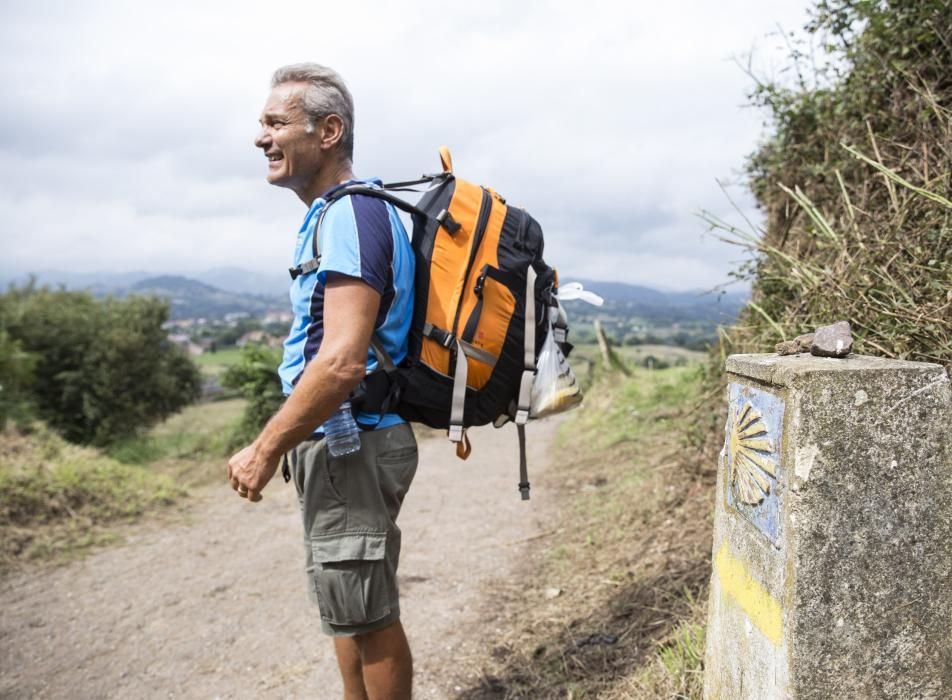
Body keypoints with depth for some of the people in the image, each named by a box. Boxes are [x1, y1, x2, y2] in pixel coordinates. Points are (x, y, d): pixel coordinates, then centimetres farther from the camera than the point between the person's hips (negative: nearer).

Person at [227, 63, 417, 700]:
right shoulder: (341, 212, 14)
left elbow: (342, 361, -27)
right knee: (350, 610, 21)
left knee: (367, 617, 5)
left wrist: (265, 450, -18)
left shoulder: (349, 217, -18)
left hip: (349, 447, -10)